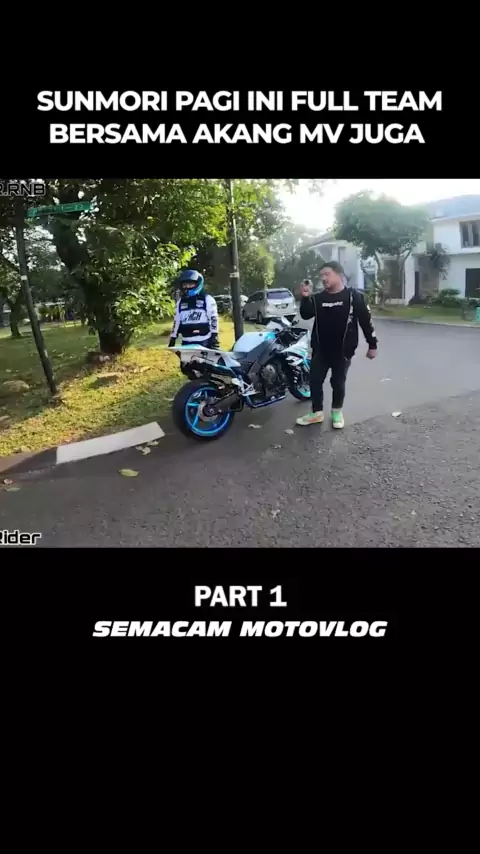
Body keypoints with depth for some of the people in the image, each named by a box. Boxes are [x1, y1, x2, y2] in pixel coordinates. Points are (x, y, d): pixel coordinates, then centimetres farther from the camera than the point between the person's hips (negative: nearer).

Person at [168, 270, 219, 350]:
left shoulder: (207, 300, 0)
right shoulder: (180, 302, 15)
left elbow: (214, 319, -4)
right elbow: (176, 321, 18)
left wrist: (214, 339, -11)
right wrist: (172, 340, 14)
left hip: (205, 343, -5)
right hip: (187, 344, 5)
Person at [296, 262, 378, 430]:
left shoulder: (354, 296, -7)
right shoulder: (318, 297, 3)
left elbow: (366, 321, -4)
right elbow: (305, 315, -5)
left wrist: (372, 344, -4)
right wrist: (305, 297, -21)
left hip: (342, 350, -3)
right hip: (320, 349, 4)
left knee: (338, 382, 8)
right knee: (315, 381, 6)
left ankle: (337, 411, 28)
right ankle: (317, 412, 20)